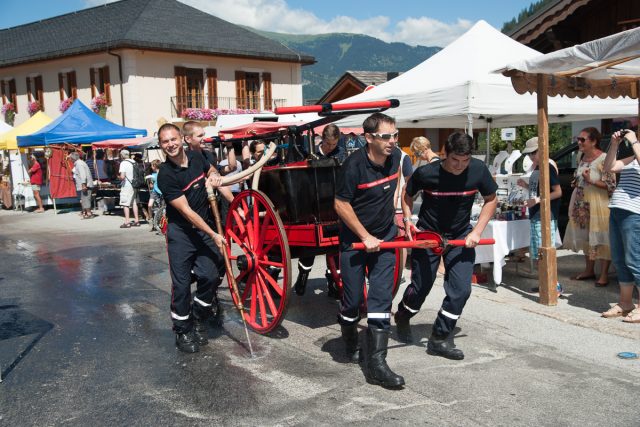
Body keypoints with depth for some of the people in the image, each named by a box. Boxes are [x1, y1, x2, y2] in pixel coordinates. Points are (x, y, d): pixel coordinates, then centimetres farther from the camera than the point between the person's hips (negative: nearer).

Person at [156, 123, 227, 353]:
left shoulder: (197, 157, -1)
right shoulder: (165, 175, -18)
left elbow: (212, 171, 24)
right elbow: (186, 211, -19)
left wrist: (214, 176, -1)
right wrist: (213, 235, -21)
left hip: (205, 227, 5)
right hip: (181, 232, -4)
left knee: (211, 275, -3)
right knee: (181, 283, -3)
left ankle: (198, 321, 19)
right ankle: (182, 331, 15)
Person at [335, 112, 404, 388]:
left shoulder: (395, 157, -2)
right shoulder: (354, 165, -21)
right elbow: (341, 204, -16)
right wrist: (366, 237, -15)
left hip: (384, 239, 5)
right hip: (354, 240, -5)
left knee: (381, 299, -2)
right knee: (353, 298, 3)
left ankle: (376, 364, 1)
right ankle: (351, 344, 33)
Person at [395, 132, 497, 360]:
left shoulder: (478, 170, -16)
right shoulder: (426, 173, -21)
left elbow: (491, 200, 1)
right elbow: (407, 193, 1)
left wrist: (477, 231, -8)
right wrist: (408, 219, -12)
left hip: (460, 236, 2)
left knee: (461, 288, -7)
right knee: (421, 286, 6)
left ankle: (439, 338, 9)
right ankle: (402, 317, 39)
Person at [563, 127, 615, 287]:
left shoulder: (603, 159, -14)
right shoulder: (583, 158, 11)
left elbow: (611, 185, -16)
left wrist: (591, 181, -23)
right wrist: (577, 182, 7)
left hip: (598, 206, -8)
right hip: (582, 206, 8)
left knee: (601, 239, -4)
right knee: (585, 238, 14)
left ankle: (604, 274, 5)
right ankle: (589, 270, 26)